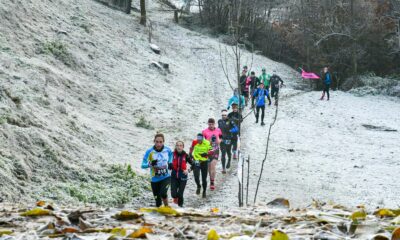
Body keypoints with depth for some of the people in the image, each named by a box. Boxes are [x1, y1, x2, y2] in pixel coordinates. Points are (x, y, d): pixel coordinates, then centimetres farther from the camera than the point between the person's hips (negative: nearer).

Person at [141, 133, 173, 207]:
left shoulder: (168, 150, -6)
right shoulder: (149, 152, -14)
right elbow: (143, 165, -18)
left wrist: (170, 163, 4)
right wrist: (150, 164, -37)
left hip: (166, 177, 0)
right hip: (155, 180, 0)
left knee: (163, 193, -26)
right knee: (158, 202, 5)